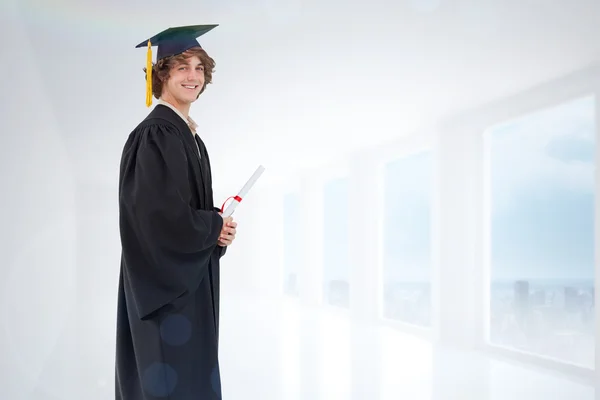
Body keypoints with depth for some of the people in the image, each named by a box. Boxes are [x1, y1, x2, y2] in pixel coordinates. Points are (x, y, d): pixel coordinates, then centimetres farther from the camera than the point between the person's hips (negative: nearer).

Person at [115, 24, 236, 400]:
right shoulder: (154, 134, -17)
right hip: (166, 276, -9)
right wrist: (216, 227, -11)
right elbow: (160, 216, -24)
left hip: (191, 275, 9)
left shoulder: (189, 134, 11)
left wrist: (217, 227, -1)